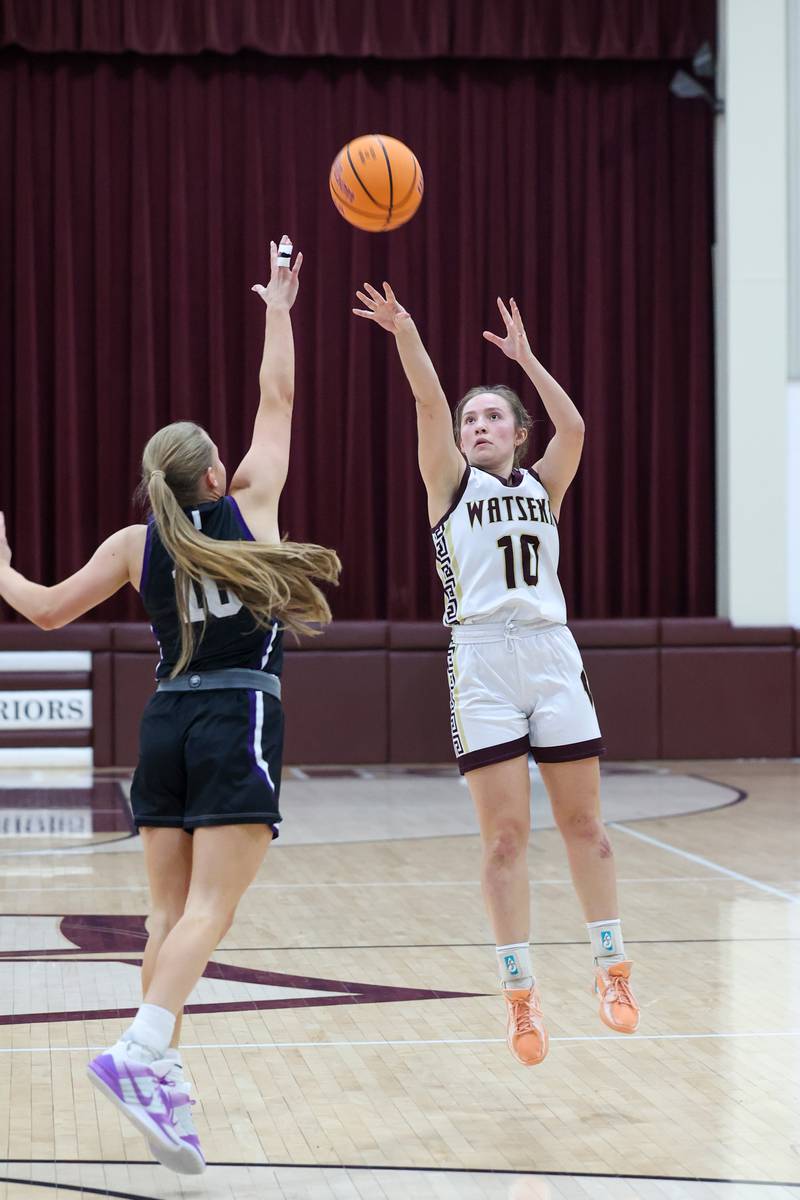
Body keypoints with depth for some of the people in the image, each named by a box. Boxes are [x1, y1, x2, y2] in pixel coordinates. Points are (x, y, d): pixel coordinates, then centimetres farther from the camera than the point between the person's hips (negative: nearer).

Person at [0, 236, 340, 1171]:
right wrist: (279, 310, 23)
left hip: (167, 722, 4)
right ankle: (140, 1053, -29)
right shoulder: (249, 506, 2)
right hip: (240, 721, -4)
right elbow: (277, 400, 12)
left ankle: (159, 1078, 7)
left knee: (171, 910, 9)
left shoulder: (137, 542, 6)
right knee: (209, 909, -12)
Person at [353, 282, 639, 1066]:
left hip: (553, 656, 2)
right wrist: (406, 336, -18)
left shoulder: (543, 486, 16)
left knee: (583, 823, 4)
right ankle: (520, 996, -1)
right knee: (505, 836, -5)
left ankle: (611, 970, 16)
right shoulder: (451, 482, 10)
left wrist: (526, 357, 3)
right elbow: (431, 407, -5)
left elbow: (572, 429, -2)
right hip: (482, 661, -2)